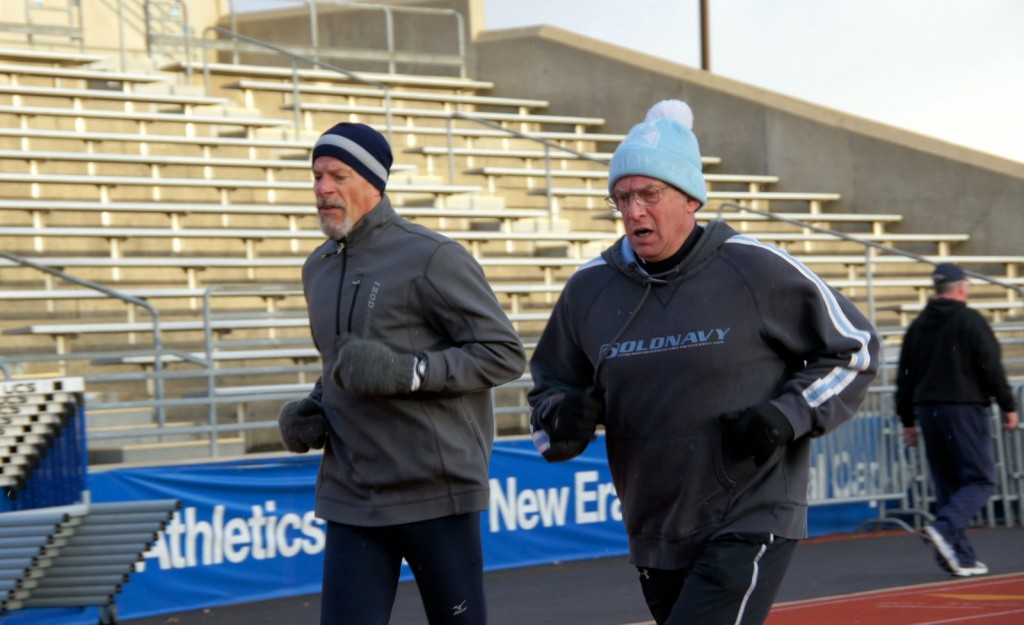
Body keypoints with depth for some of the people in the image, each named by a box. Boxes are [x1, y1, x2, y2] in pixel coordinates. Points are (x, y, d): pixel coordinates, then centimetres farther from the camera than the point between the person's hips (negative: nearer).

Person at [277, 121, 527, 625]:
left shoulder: (432, 258, -9)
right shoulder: (318, 268, 14)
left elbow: (505, 353, -12)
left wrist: (408, 372, -23)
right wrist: (313, 408, 6)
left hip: (437, 492, -5)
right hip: (352, 501, 6)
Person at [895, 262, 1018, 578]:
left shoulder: (917, 326, 13)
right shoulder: (970, 321, -5)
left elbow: (904, 377, 14)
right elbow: (991, 368, -9)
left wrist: (908, 421, 18)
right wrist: (1008, 406, 0)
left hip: (927, 410, 6)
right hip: (964, 409, -6)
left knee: (947, 484, 10)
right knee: (980, 481, -3)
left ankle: (960, 557, 5)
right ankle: (944, 529, -26)